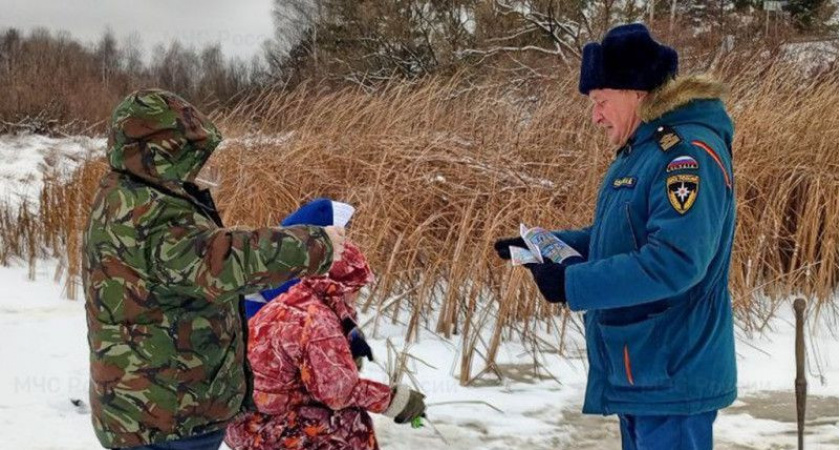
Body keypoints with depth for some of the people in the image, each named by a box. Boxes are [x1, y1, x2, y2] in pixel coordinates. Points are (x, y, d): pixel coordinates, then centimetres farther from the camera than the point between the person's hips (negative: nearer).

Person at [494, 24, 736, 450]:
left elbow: (675, 261, -30)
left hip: (671, 378, -11)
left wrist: (573, 285, -26)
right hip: (639, 370, 11)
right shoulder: (639, 151, 13)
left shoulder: (687, 153, -21)